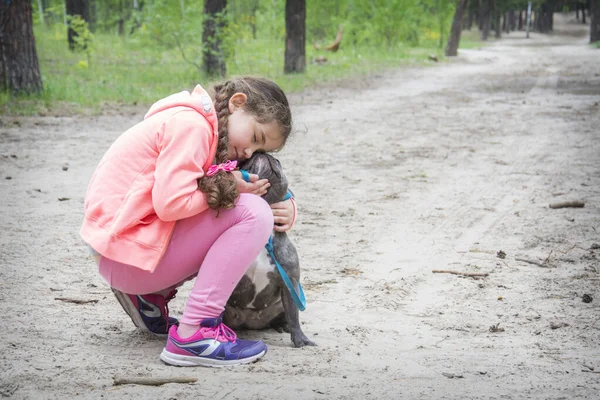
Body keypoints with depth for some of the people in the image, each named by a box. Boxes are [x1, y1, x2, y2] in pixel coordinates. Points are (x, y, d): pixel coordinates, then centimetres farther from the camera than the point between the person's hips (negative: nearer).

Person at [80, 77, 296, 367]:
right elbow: (171, 204, -24)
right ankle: (194, 334, -20)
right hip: (127, 253, -10)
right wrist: (227, 188, -11)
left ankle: (152, 295, 12)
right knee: (253, 214, -18)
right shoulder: (191, 125, -15)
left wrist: (283, 205, 1)